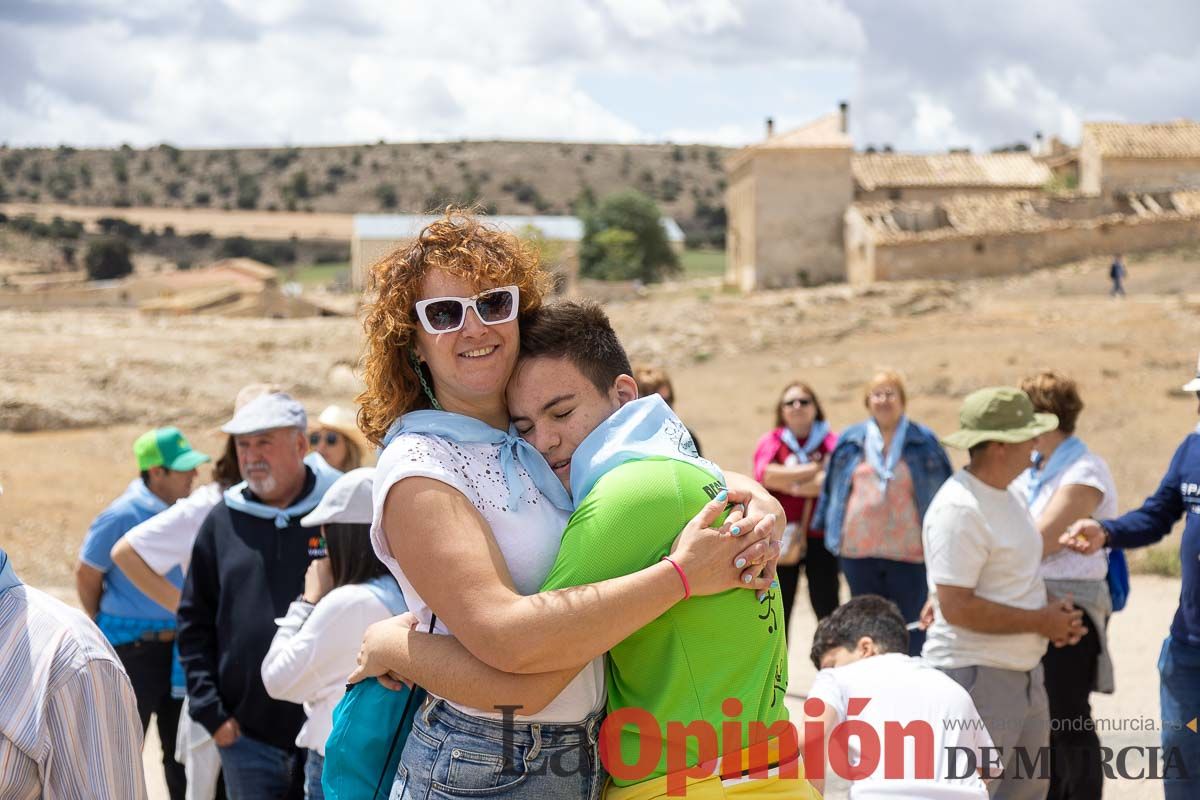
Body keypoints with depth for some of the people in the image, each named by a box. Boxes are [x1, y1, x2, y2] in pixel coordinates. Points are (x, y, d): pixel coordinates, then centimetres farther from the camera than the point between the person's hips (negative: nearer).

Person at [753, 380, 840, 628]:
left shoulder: (830, 441, 4)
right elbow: (767, 475, -13)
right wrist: (815, 468, -11)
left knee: (827, 609, 1)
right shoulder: (772, 441, 6)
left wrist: (788, 483, -10)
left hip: (820, 538, -1)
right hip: (780, 538, 1)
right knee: (778, 610, 7)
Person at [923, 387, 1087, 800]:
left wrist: (1055, 614, 3)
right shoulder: (958, 509, -21)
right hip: (977, 677, -10)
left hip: (1023, 671, 10)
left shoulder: (1006, 496, 11)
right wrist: (1039, 622, -16)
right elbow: (956, 607, -25)